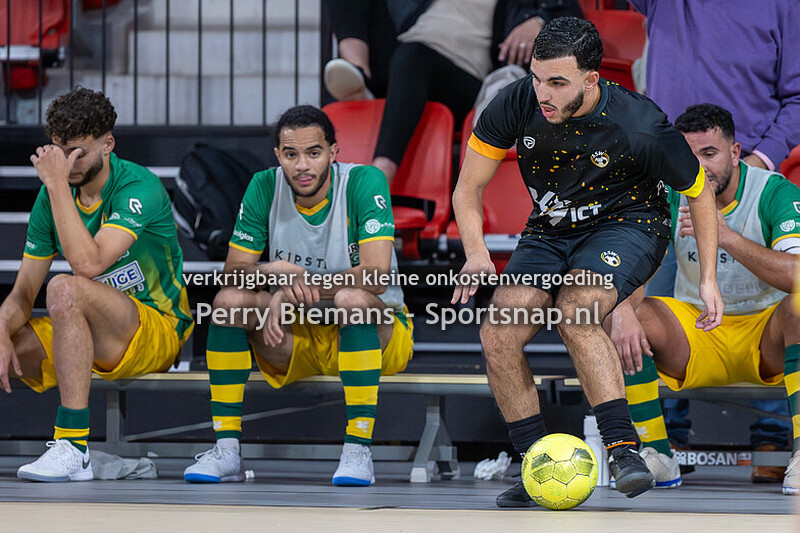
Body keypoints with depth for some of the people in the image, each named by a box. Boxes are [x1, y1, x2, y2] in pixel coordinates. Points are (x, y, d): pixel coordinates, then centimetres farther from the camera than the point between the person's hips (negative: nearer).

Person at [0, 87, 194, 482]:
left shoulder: (139, 188, -17)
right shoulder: (52, 195, 3)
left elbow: (88, 264, -32)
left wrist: (58, 184, -27)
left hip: (157, 331, -7)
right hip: (89, 337, 7)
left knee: (65, 288, -34)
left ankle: (73, 448, -37)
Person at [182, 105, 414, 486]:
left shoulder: (364, 183, -16)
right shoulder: (265, 188, -4)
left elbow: (377, 276, -26)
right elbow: (233, 270, -5)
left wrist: (297, 289, -28)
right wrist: (275, 271, -28)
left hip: (373, 333, -4)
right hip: (296, 338, 4)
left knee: (351, 298, -36)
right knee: (229, 300, -19)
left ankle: (358, 451, -33)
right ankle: (225, 448, -18)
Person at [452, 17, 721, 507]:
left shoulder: (640, 127, -26)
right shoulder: (517, 105, -18)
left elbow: (699, 192, -7)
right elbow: (468, 189, -4)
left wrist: (708, 279, -6)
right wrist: (477, 254, -21)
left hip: (629, 224, -4)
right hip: (550, 230, 4)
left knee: (574, 311, -35)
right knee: (498, 335, -19)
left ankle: (623, 446, -28)